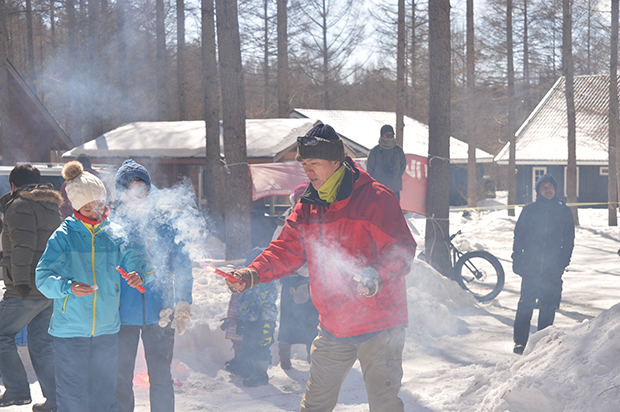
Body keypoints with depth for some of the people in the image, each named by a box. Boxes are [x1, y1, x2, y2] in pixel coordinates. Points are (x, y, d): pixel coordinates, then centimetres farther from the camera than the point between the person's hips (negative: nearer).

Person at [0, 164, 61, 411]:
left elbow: (23, 246, -19)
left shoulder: (20, 206, -8)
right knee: (42, 344, 11)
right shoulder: (53, 207, 19)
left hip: (27, 291, -8)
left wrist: (21, 281, -21)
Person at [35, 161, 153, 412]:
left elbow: (139, 262, 1)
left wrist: (140, 276, -23)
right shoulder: (63, 236, -3)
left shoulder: (115, 235, 5)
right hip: (69, 330, -3)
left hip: (107, 329, 3)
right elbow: (43, 276, -12)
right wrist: (67, 287, -32)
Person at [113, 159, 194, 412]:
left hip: (159, 314, 1)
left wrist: (183, 304, -8)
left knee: (161, 377, 6)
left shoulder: (164, 223, 3)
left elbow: (181, 266, 4)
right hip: (123, 315, 0)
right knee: (121, 379, 7)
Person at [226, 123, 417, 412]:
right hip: (333, 328, 6)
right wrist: (253, 274, -10)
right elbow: (286, 250, 7)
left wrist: (376, 275, -36)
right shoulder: (308, 206, 8)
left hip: (379, 324, -6)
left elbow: (401, 248, -17)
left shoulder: (375, 199, -12)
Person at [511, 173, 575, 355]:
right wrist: (517, 263, -1)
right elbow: (518, 238, 6)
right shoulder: (529, 211, 4)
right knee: (525, 305, -5)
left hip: (553, 269, 1)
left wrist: (562, 263, 2)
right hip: (530, 267, -1)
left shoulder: (564, 212, 7)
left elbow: (569, 240, 11)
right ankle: (520, 342, 2)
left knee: (548, 307, 2)